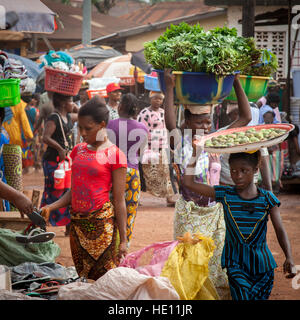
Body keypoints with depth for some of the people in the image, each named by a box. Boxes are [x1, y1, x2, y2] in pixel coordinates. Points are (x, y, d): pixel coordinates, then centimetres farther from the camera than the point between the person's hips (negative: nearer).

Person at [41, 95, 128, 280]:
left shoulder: (115, 155, -6)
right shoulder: (78, 150, 12)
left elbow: (119, 200, -7)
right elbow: (74, 191, 14)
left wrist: (123, 240, -7)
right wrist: (50, 208, -2)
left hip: (101, 223, -6)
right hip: (77, 223, 6)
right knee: (82, 278, 9)